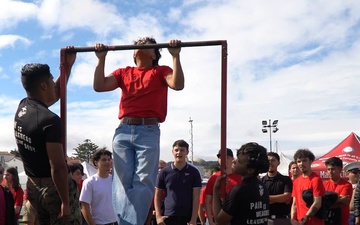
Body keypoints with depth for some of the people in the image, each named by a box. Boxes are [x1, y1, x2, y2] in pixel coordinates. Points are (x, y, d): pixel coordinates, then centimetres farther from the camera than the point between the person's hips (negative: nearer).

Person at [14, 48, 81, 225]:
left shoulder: (22, 108, 3)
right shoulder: (50, 120, -23)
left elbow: (55, 95, 20)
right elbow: (58, 167, -26)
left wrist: (68, 66, 16)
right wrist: (65, 202, -20)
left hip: (33, 185, 9)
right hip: (54, 186, -9)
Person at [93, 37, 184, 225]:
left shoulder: (161, 71, 15)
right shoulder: (123, 73, 22)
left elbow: (177, 84, -5)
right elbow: (98, 86, 10)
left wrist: (175, 56, -6)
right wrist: (101, 59, 9)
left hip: (149, 132, -2)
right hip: (123, 131, 3)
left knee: (143, 181, -11)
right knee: (123, 182, -4)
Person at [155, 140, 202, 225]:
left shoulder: (194, 172, 2)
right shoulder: (164, 172, 4)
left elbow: (196, 197, -1)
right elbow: (157, 195, 8)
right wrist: (158, 216, -3)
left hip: (187, 217, 0)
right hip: (168, 217, 0)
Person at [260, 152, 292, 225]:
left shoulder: (286, 180, 4)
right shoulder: (261, 181, 4)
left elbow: (287, 198, -8)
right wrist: (280, 198, -10)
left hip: (282, 219, 0)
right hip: (265, 218, 0)